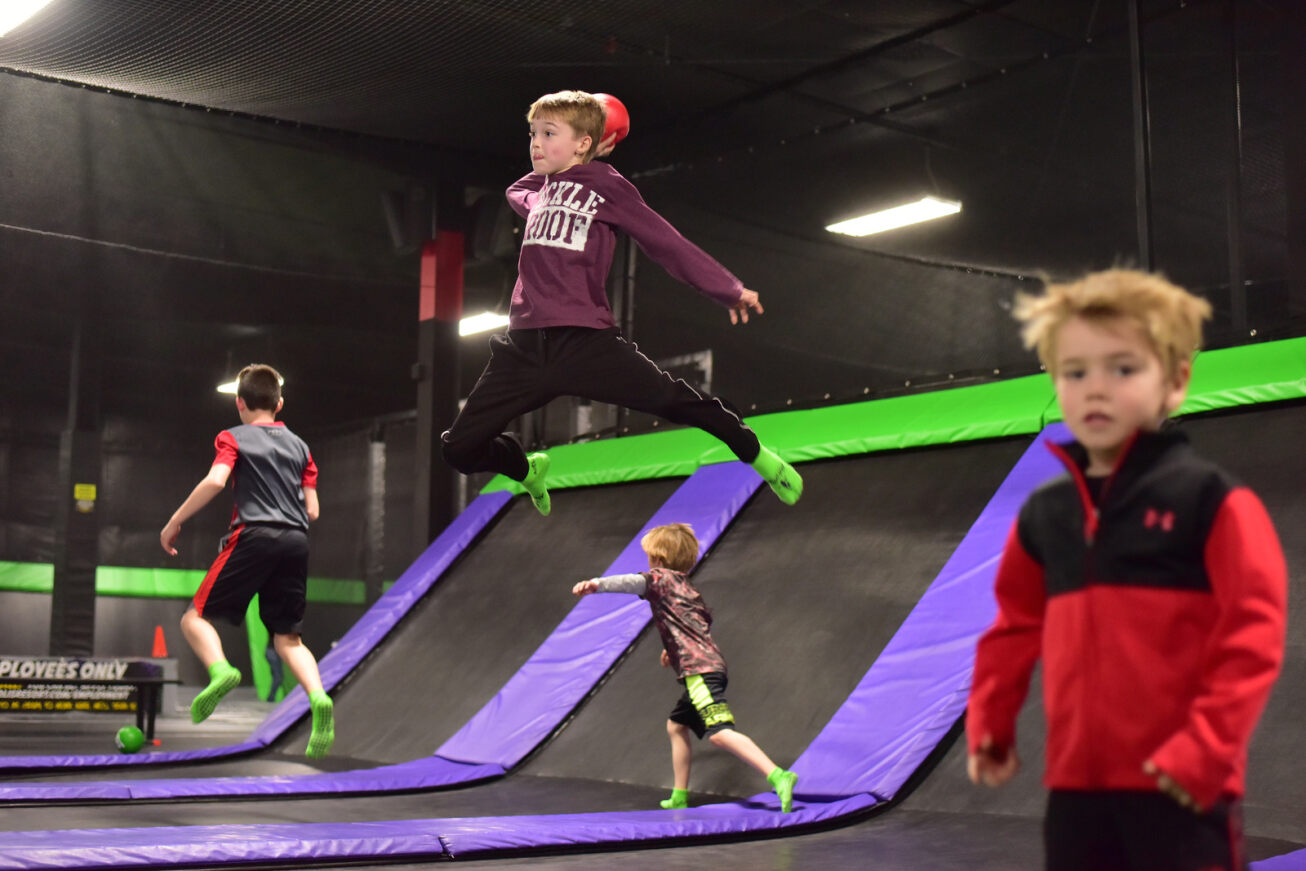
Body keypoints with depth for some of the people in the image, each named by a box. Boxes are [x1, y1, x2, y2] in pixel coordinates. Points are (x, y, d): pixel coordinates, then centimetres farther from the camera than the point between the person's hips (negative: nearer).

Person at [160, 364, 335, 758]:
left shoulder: (234, 438, 7)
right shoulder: (299, 445, 19)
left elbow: (215, 480, -13)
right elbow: (312, 510, 14)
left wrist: (174, 522, -4)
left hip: (253, 537, -4)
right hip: (296, 541, 4)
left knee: (196, 617, 6)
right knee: (288, 638, 6)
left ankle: (220, 669, -24)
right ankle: (318, 699, -20)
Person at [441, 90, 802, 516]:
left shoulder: (606, 186, 5)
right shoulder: (537, 194, 22)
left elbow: (666, 241, 5)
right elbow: (516, 190, 48)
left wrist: (729, 289, 3)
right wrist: (576, 162, 36)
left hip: (583, 340, -5)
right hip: (524, 346, 5)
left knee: (673, 399, -14)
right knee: (459, 449, 0)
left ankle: (756, 454, 14)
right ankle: (527, 469, 33)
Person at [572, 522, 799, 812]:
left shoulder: (661, 578, 1)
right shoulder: (687, 588, 26)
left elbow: (633, 582, -19)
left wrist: (596, 584, -32)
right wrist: (675, 650, 36)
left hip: (698, 669, -10)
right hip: (709, 664, 10)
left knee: (720, 733, -21)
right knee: (676, 726, 22)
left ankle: (777, 776, -35)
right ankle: (679, 798, 26)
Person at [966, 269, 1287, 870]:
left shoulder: (1210, 500, -8)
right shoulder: (1042, 514, 9)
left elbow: (1253, 630, -12)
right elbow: (1016, 626, 20)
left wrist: (1208, 746, -17)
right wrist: (989, 724, 14)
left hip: (1180, 788, -5)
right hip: (1077, 782, 6)